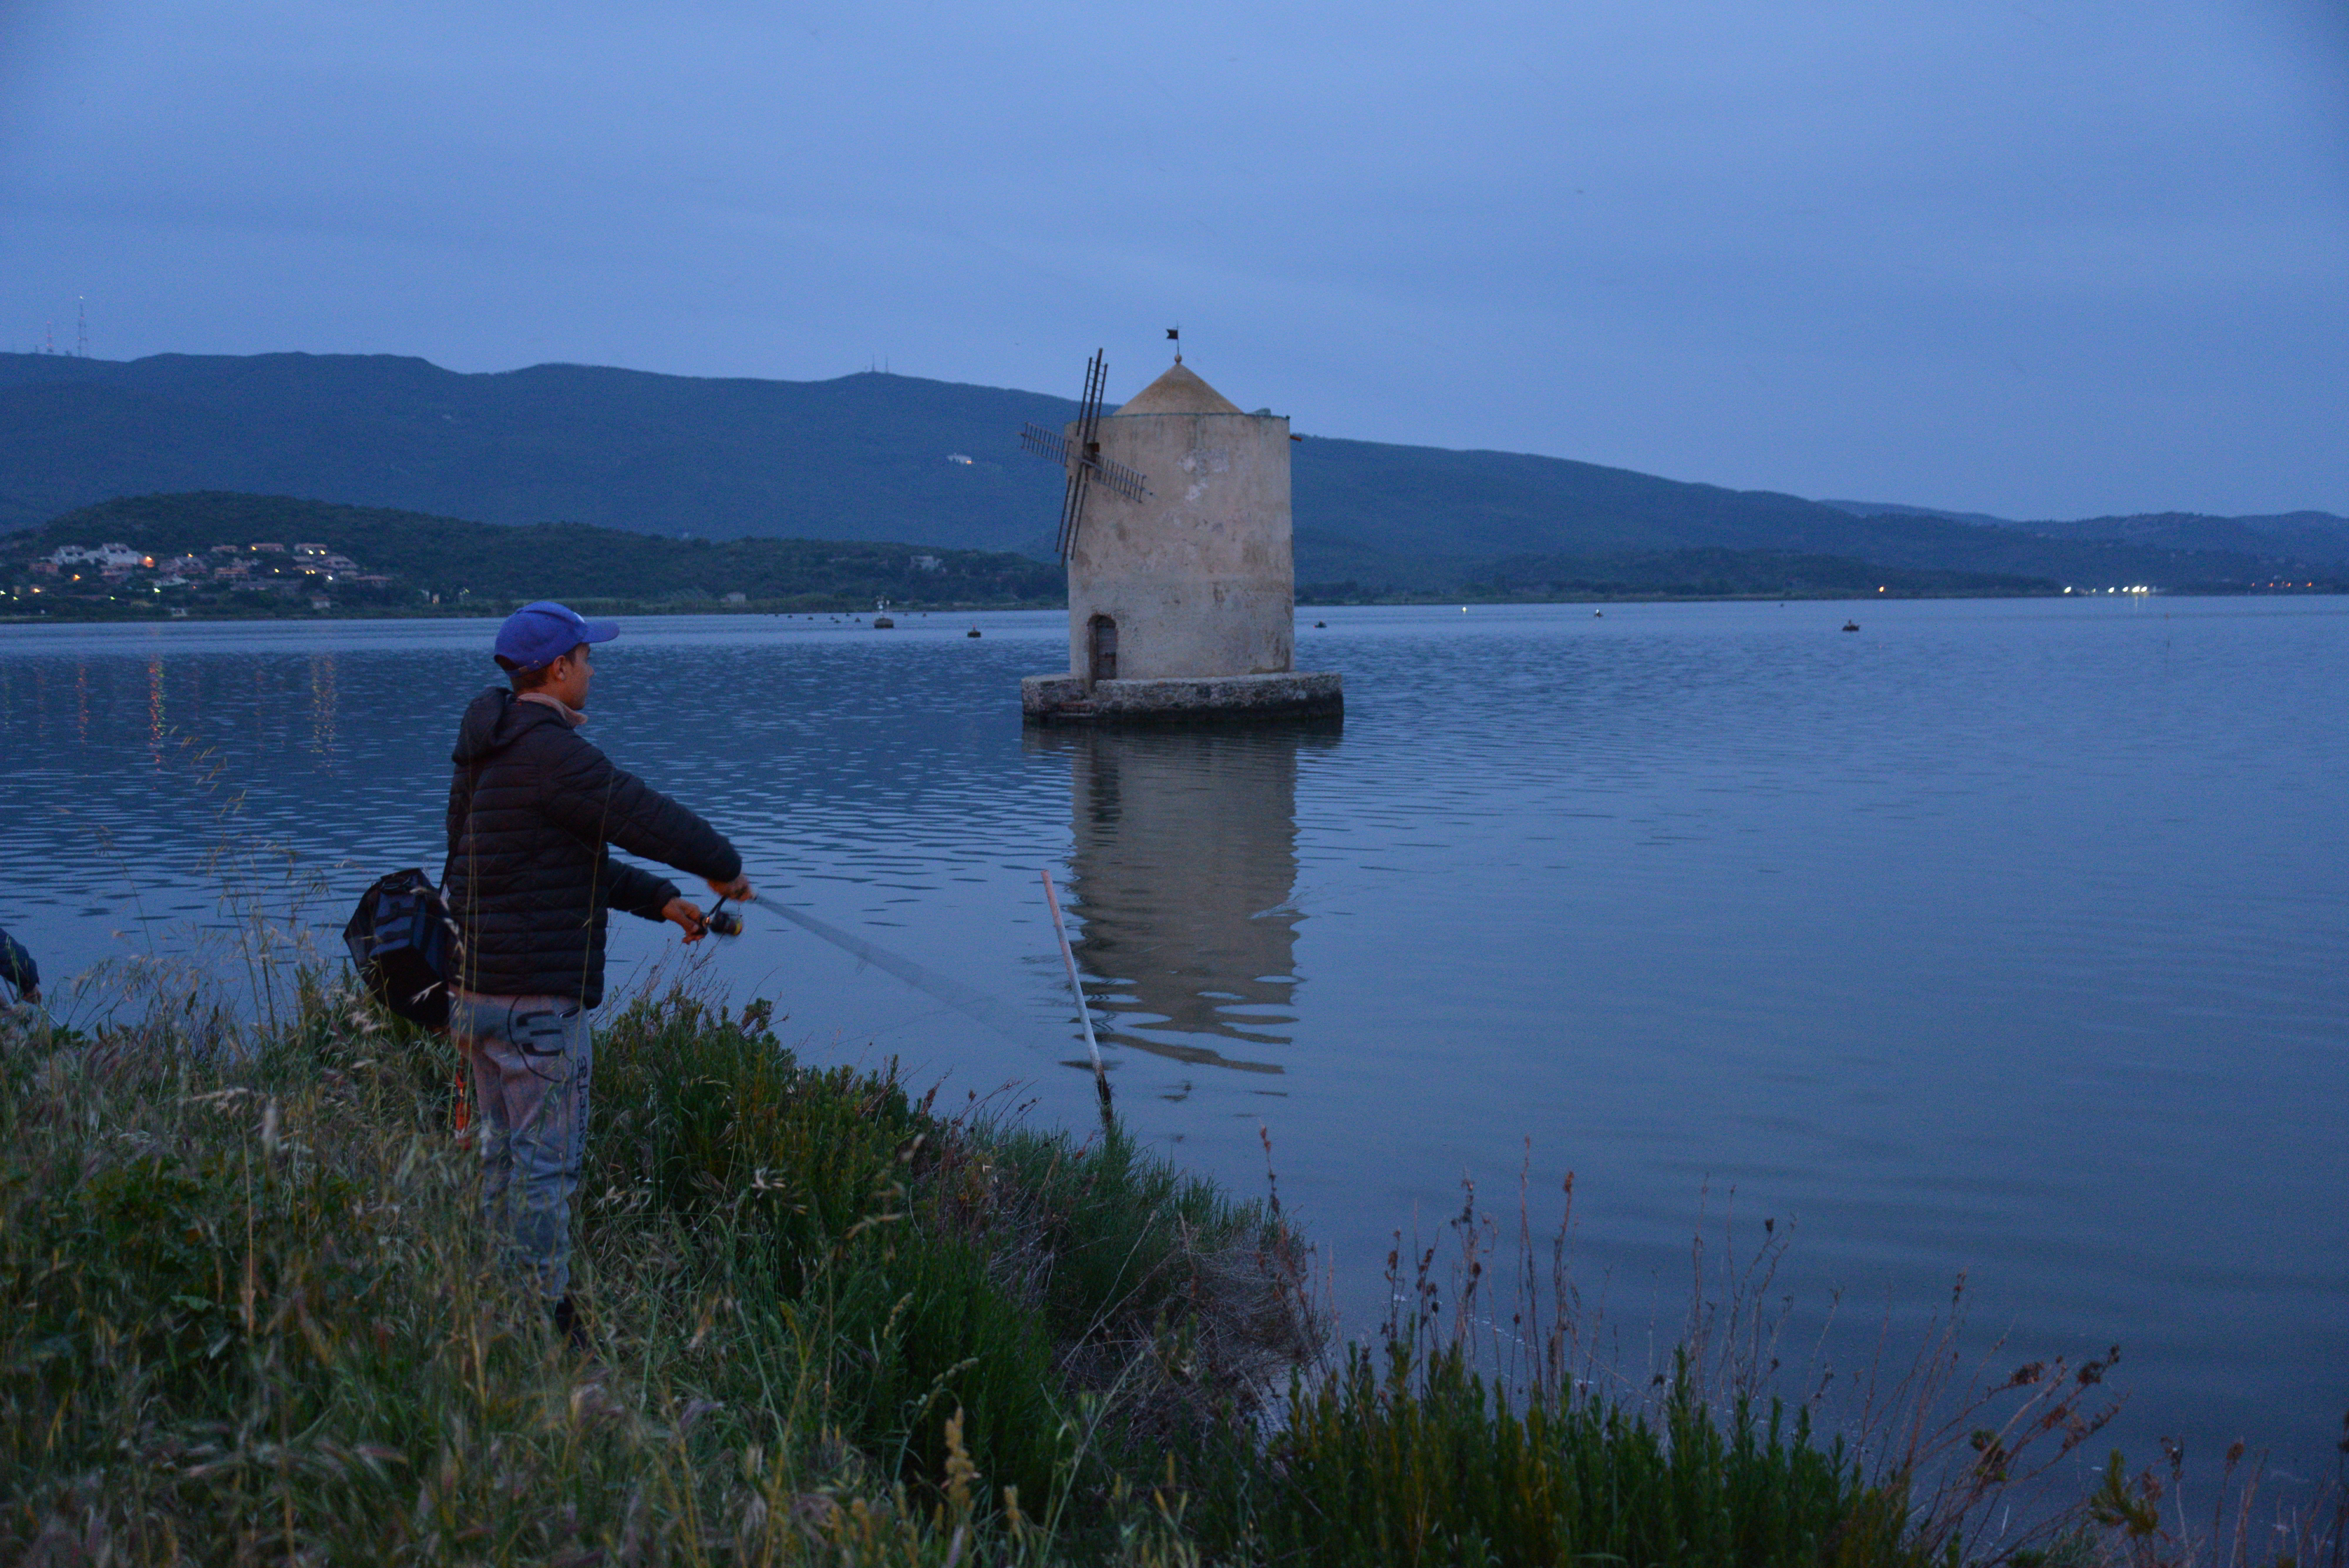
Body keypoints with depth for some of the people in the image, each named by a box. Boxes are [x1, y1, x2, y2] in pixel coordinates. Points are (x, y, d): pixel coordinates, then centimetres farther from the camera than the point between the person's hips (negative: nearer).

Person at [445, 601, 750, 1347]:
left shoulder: (488, 754, 14)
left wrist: (661, 900, 19)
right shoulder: (552, 754, -19)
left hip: (476, 989, 10)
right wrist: (724, 867, 1)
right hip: (538, 997, -10)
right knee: (546, 1161, -3)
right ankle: (546, 1320, 3)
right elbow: (652, 821, -18)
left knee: (504, 1153, 17)